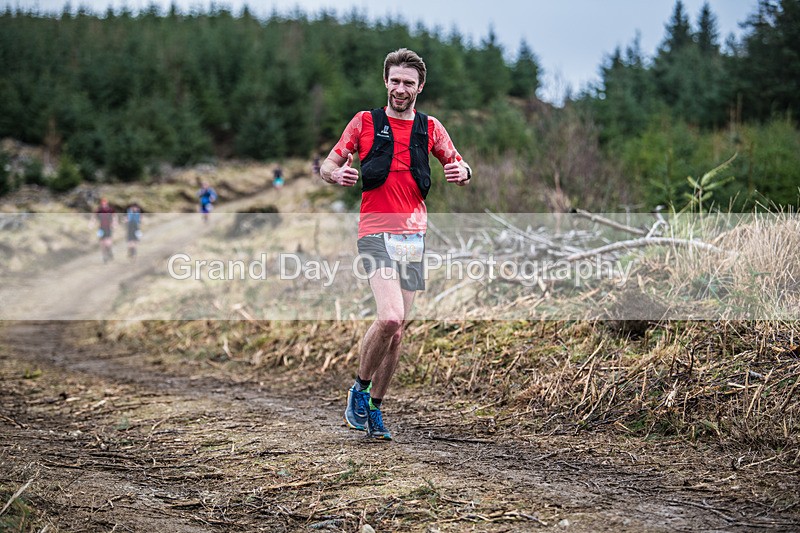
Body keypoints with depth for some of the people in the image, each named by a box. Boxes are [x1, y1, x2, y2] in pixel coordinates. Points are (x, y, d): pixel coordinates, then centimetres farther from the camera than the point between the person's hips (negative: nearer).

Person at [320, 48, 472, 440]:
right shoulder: (365, 122, 4)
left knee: (397, 328, 6)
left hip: (414, 235, 4)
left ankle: (374, 408, 20)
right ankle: (359, 389, 1)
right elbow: (328, 165, 6)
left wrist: (461, 172, -10)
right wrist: (338, 174, -19)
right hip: (376, 232, -4)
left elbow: (460, 167, 15)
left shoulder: (430, 128, 12)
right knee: (390, 318, -22)